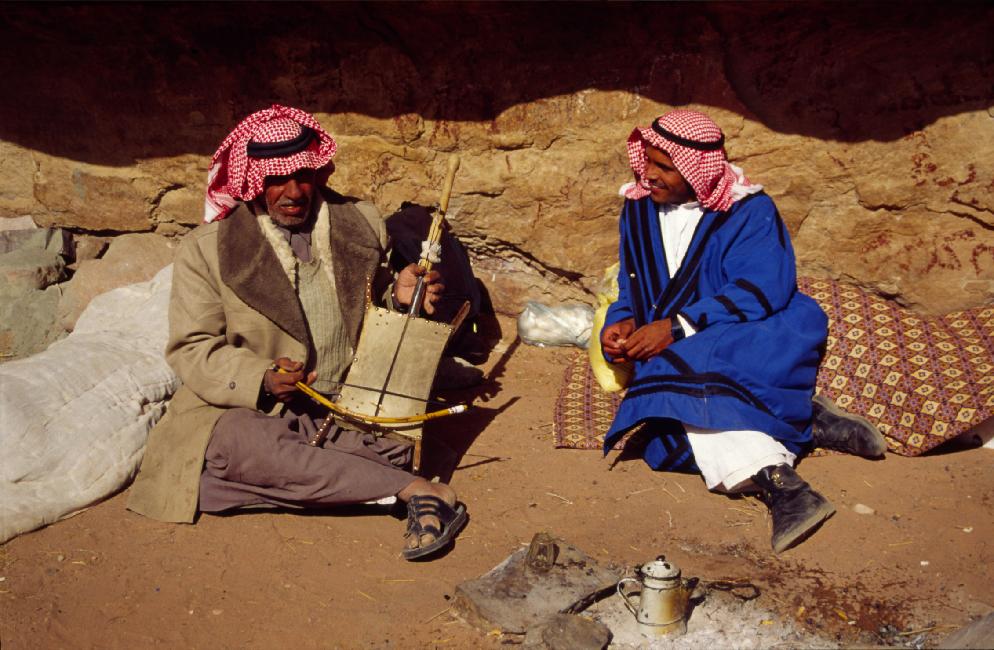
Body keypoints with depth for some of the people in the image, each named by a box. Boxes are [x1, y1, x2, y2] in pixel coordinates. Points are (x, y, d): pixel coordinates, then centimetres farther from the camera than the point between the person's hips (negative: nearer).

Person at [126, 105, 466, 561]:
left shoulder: (360, 225, 8)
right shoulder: (207, 250, -2)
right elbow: (192, 349, -3)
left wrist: (399, 295, -3)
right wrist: (262, 380, -21)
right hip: (246, 408, -2)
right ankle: (417, 490, -37)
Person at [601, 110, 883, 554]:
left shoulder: (751, 212, -2)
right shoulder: (638, 210, 13)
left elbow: (762, 290, -15)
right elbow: (631, 292, 17)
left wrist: (675, 327, -21)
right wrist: (622, 324, -7)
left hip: (748, 345, -4)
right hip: (672, 355, 4)